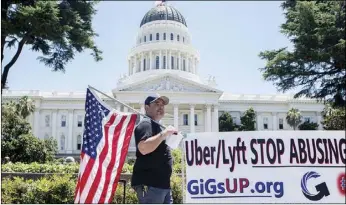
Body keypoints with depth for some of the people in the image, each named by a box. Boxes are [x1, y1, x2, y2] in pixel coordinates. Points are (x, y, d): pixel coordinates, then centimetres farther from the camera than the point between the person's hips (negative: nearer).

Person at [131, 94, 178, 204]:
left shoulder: (155, 125, 23)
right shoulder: (145, 124, -8)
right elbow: (143, 148, -27)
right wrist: (165, 133, -22)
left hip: (162, 183, 10)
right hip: (149, 183, -10)